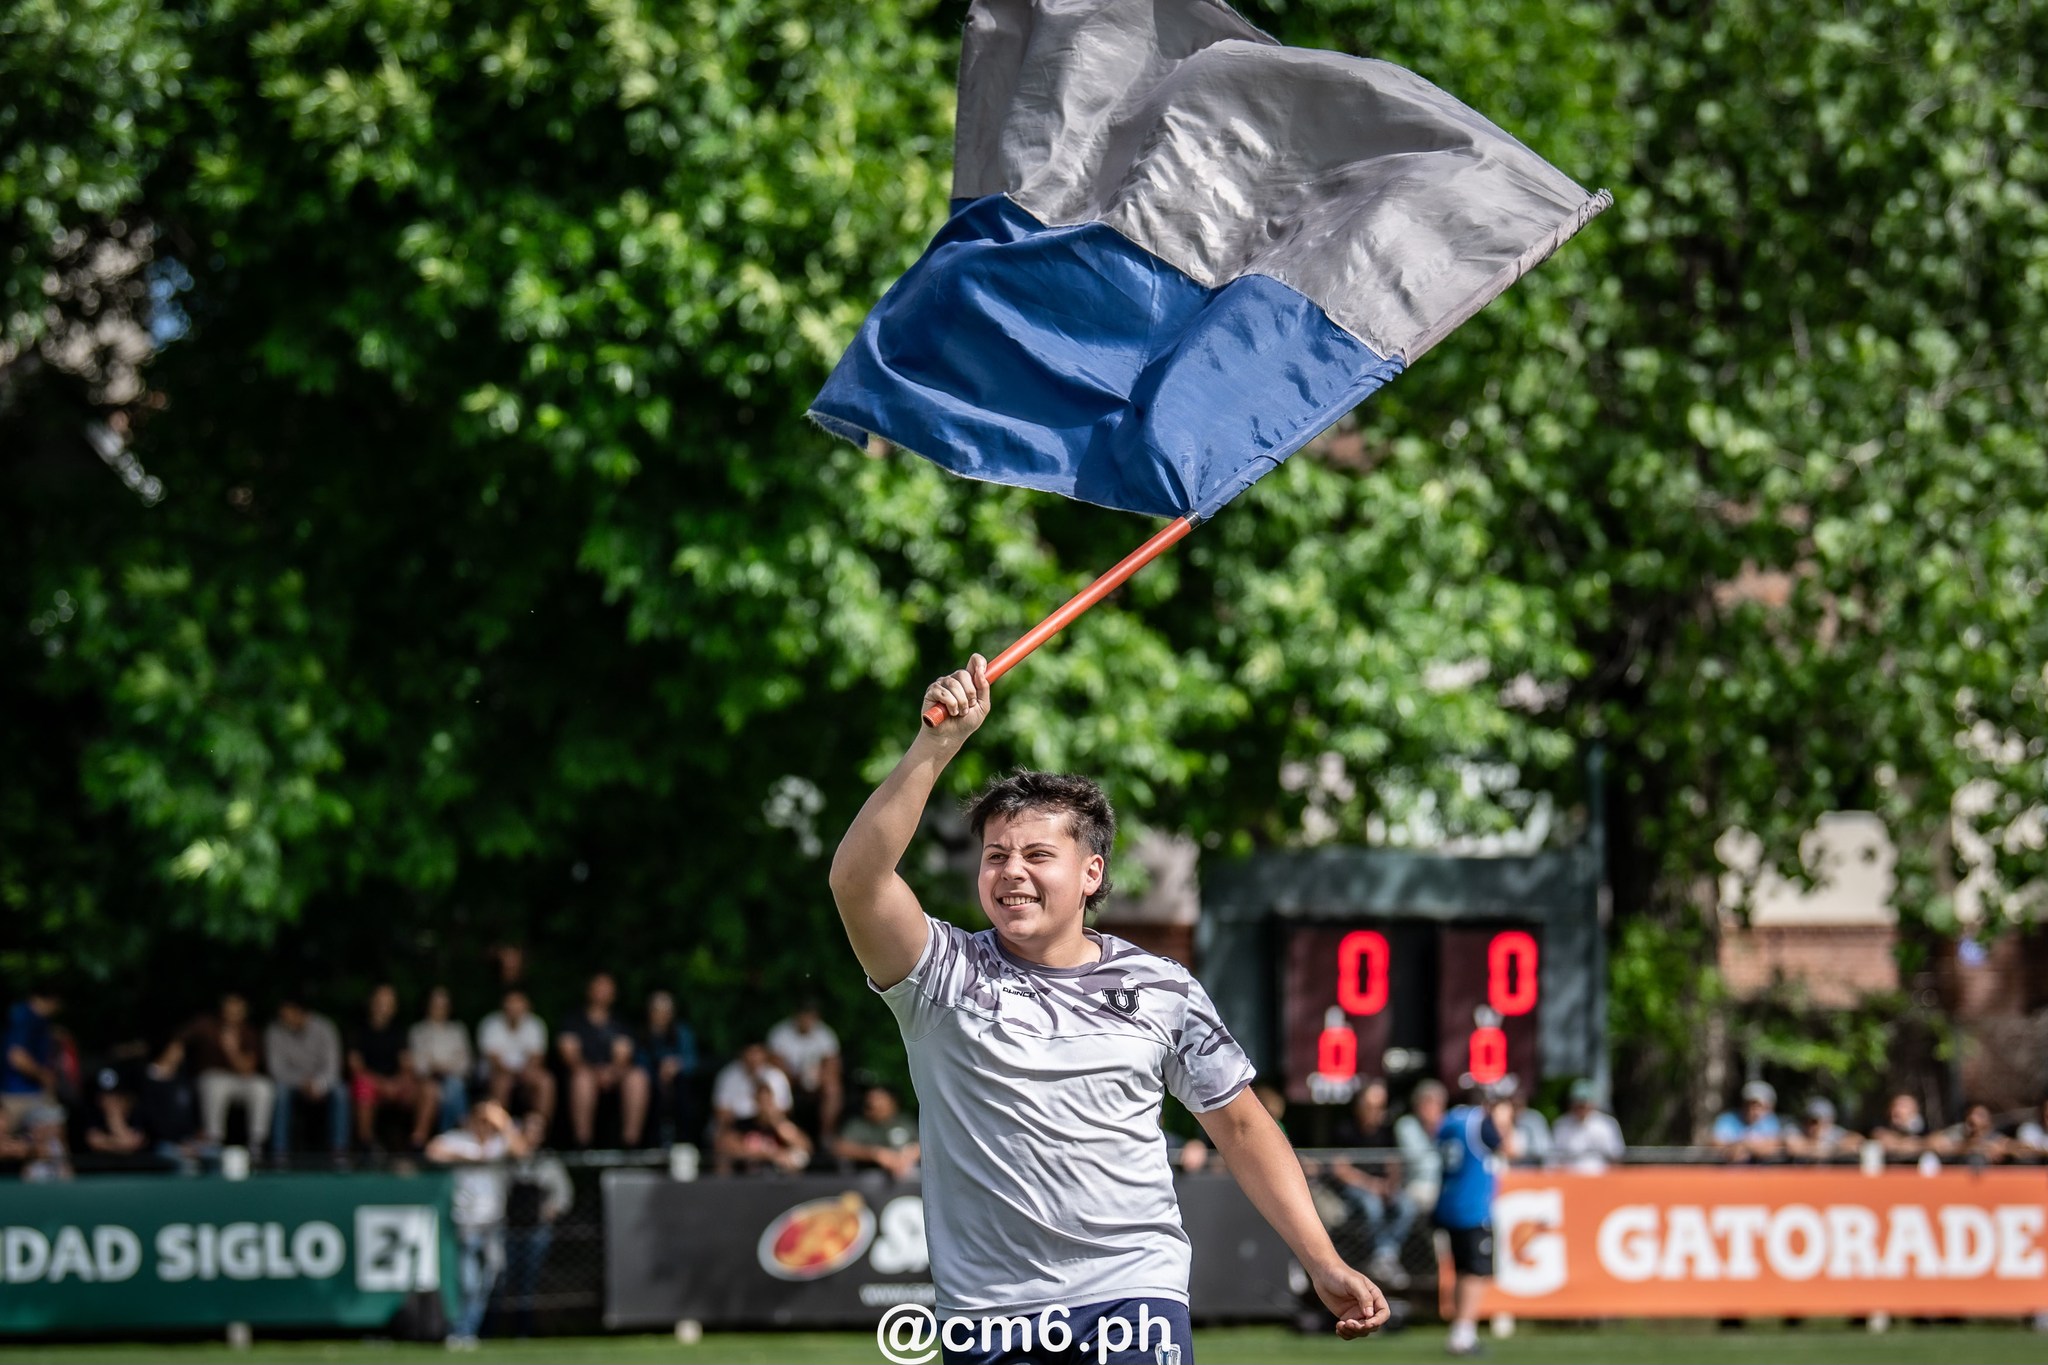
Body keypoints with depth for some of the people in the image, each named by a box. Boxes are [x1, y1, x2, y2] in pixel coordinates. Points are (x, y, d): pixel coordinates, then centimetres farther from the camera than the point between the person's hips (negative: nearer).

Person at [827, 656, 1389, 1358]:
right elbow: (856, 877, -15)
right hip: (987, 1312, 0)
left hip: (1134, 1297, 0)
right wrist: (937, 743, -23)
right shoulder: (946, 976, 2)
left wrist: (1323, 1265, 8)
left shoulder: (1162, 989, 8)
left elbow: (1241, 1127, 15)